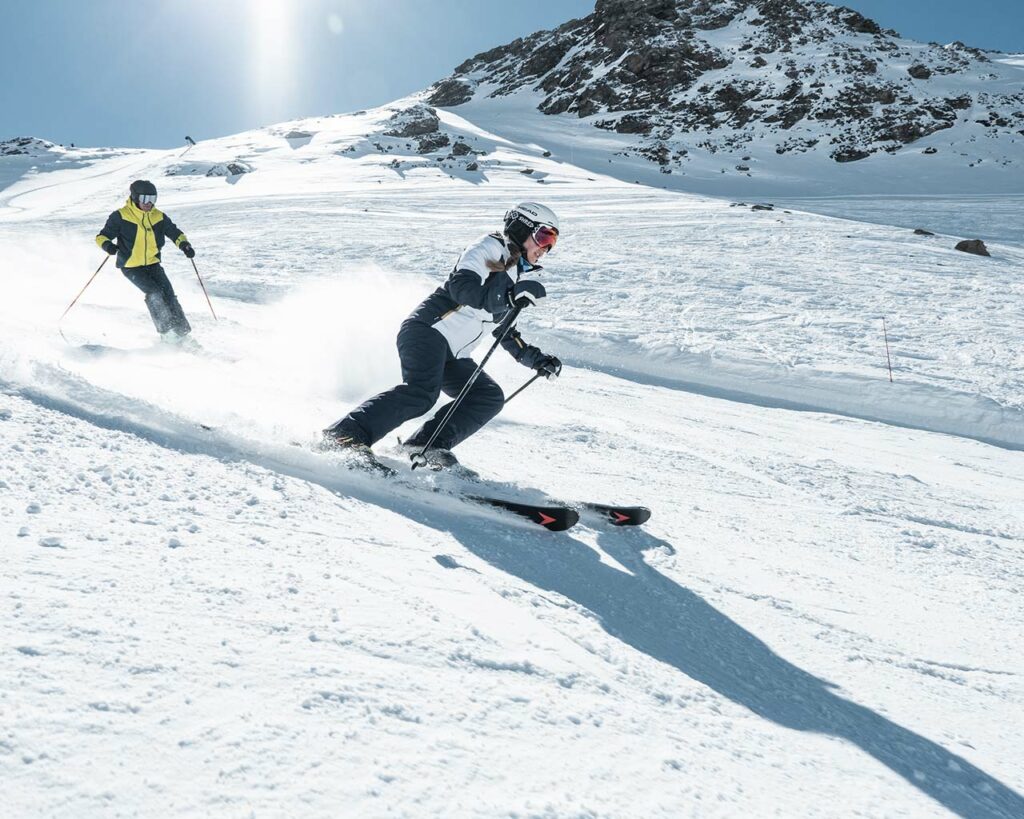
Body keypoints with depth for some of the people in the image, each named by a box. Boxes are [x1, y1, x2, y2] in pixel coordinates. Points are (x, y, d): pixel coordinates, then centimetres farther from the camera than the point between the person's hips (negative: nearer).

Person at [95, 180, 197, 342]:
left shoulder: (159, 217, 3)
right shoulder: (121, 216, -10)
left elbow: (174, 232, 15)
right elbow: (102, 236, -7)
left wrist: (184, 245, -5)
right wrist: (107, 245, -30)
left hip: (152, 263, 4)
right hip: (130, 266, -4)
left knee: (167, 292, -12)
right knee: (154, 292, -21)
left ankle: (181, 328, -8)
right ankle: (166, 330, -15)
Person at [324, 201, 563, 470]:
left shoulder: (518, 277, 24)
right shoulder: (490, 248, -1)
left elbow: (505, 332, 31)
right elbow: (460, 286, -18)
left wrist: (536, 359, 22)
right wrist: (510, 296, -25)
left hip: (451, 357, 9)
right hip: (429, 330, -9)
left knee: (490, 397, -7)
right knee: (422, 392, -30)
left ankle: (427, 446, -14)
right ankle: (346, 434, -30)